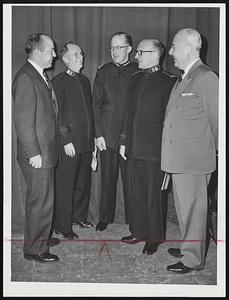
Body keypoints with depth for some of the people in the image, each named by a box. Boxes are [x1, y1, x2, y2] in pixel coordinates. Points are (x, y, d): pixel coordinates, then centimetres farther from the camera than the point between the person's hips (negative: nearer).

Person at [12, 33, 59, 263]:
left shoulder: (41, 76, 14)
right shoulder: (25, 77, -16)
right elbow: (23, 120, -20)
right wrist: (34, 153, -19)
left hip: (46, 151, 9)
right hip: (37, 153, -9)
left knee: (39, 199, 20)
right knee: (41, 201, 0)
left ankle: (40, 237, 35)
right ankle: (35, 248, 15)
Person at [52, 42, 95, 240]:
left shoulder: (85, 80, 16)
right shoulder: (59, 82, -6)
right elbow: (57, 115, -11)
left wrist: (93, 138, 13)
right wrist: (66, 140, -15)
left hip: (86, 142, 7)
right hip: (69, 144, -7)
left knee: (84, 182, 15)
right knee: (65, 186, 1)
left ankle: (79, 215, 33)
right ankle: (62, 227, 12)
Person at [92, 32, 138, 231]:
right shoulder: (103, 72, 8)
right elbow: (97, 104, 6)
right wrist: (99, 134, -2)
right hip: (108, 134, 2)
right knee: (108, 178, 8)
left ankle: (132, 217, 19)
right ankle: (105, 217, 22)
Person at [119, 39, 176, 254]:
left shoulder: (167, 81, -6)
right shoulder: (135, 79, 14)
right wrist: (124, 141, 15)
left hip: (154, 149, -6)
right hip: (134, 147, 6)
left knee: (154, 196, 4)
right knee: (136, 193, 14)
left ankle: (154, 238, 18)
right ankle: (139, 231, 30)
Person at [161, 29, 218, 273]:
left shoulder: (206, 78, -13)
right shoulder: (182, 80, 15)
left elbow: (216, 119, -10)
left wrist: (218, 151, -2)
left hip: (194, 158, -9)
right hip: (179, 157, 9)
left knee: (193, 207, 1)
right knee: (183, 205, 19)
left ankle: (193, 258, 14)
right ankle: (188, 246, 35)